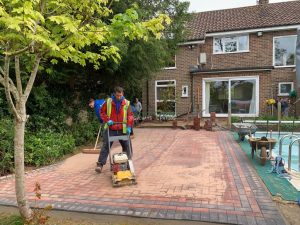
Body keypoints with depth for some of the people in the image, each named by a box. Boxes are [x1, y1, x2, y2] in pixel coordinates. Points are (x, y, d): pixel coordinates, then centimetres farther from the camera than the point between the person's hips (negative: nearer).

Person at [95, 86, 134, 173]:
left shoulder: (127, 103, 0)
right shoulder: (108, 102, -1)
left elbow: (130, 115, -1)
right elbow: (102, 112, 5)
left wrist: (129, 126, -12)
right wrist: (107, 120, -11)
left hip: (123, 130, 1)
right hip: (110, 129, -1)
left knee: (127, 146, 9)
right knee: (105, 146, -3)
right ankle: (100, 164, 2)